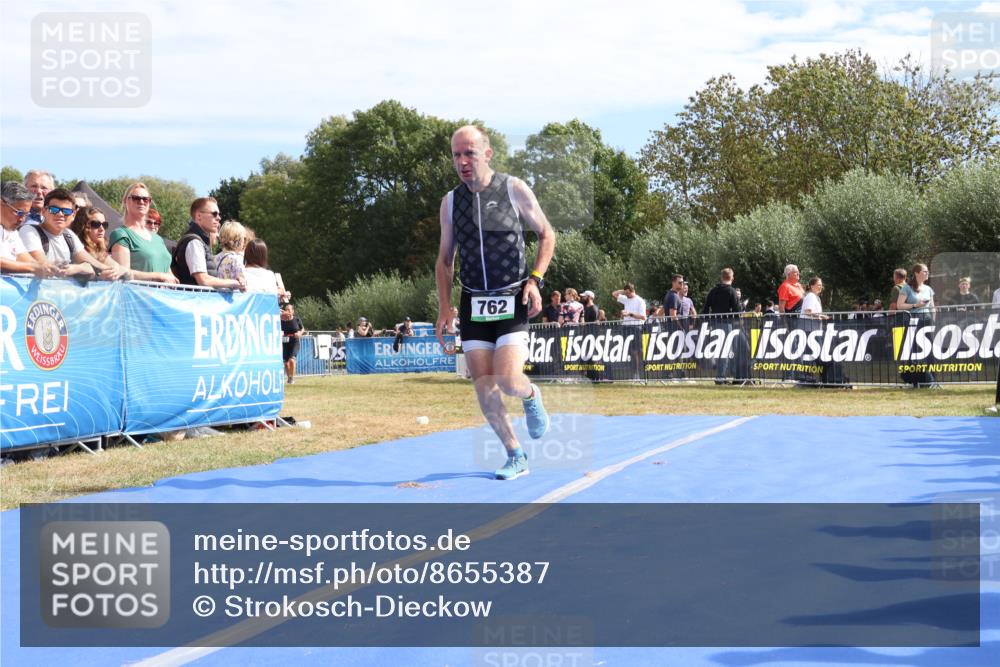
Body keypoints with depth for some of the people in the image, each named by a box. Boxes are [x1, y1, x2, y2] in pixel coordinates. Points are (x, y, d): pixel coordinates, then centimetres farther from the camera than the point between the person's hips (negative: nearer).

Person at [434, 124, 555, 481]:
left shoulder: (514, 189, -4)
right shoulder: (450, 201, 5)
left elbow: (546, 234, 5)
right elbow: (444, 259, 13)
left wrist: (535, 280, -8)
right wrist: (444, 309, 5)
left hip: (512, 301, -3)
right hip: (473, 304, 4)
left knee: (508, 381, -17)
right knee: (485, 390, -1)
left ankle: (531, 396, 20)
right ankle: (516, 457, 16)